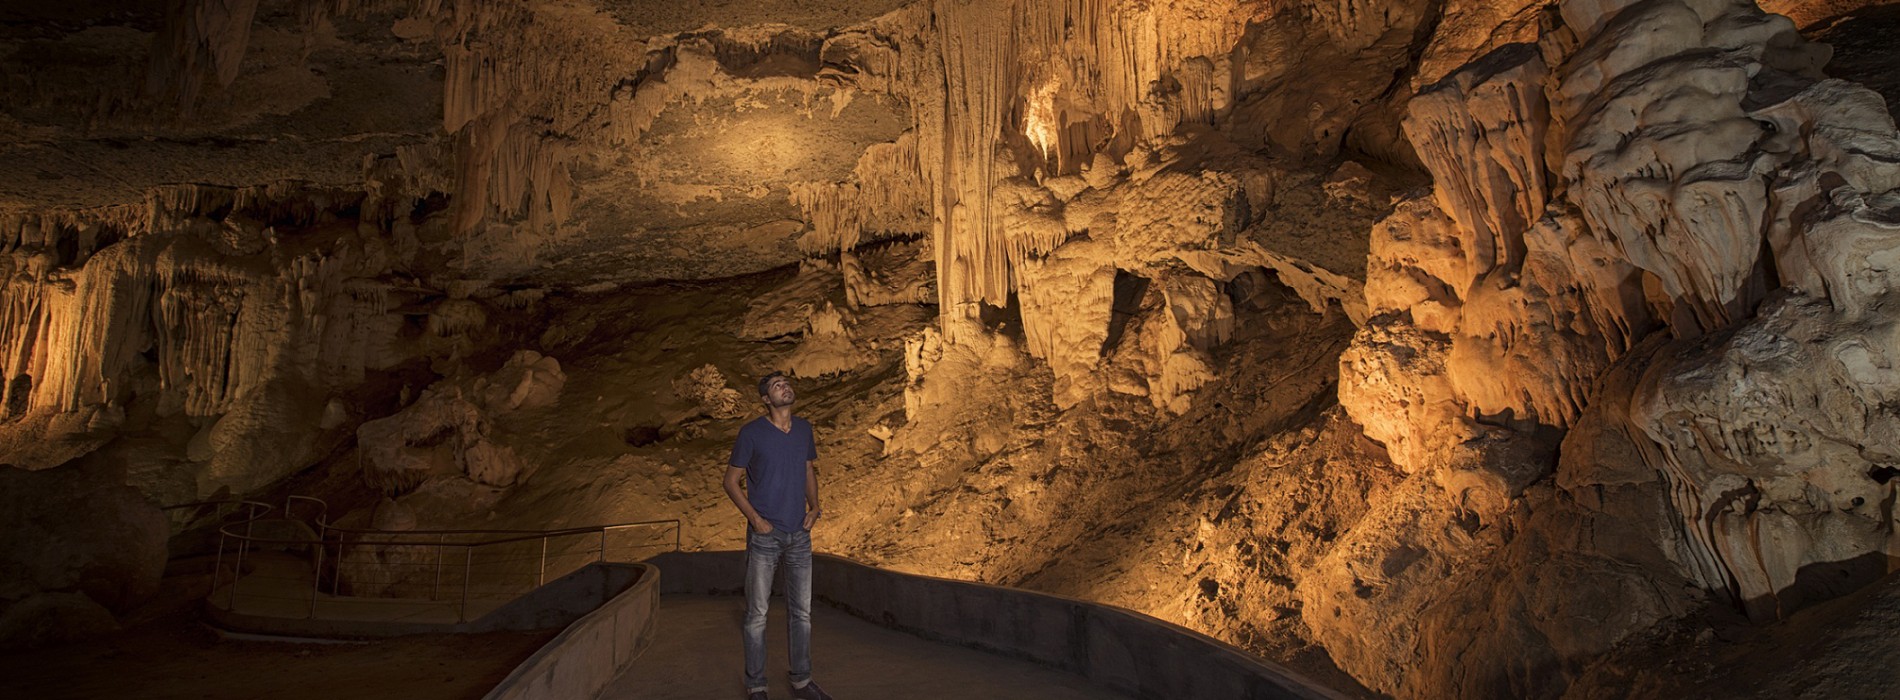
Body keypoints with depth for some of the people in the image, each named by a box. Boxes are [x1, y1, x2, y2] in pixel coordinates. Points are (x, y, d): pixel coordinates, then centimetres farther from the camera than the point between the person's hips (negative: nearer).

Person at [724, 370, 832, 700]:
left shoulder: (804, 429, 7)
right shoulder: (752, 433, -8)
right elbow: (731, 481, -3)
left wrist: (814, 505, 3)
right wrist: (754, 518, -12)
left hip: (800, 534, 5)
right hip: (764, 535, -5)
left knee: (801, 611, 10)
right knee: (757, 614, 2)